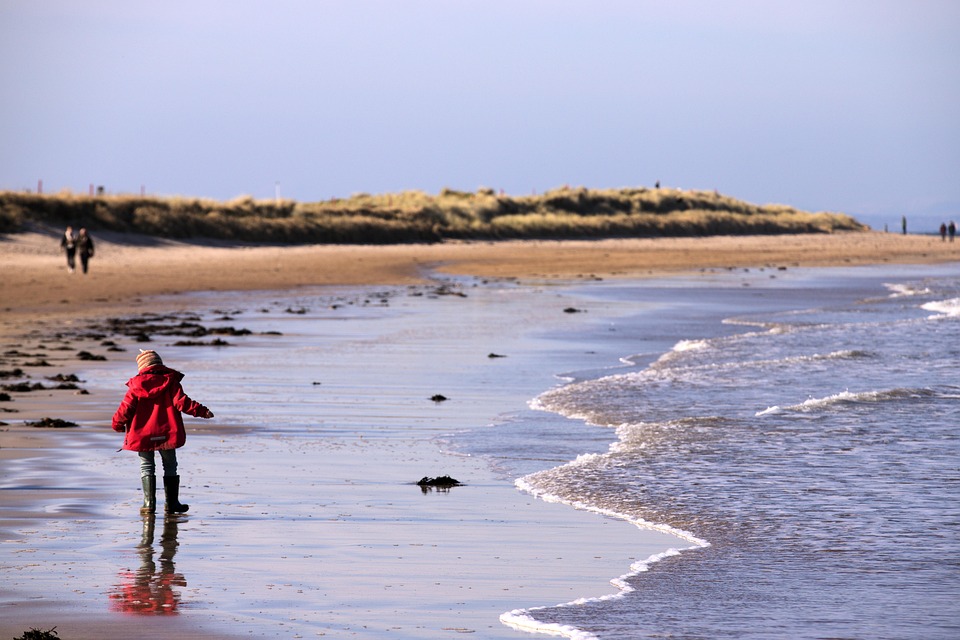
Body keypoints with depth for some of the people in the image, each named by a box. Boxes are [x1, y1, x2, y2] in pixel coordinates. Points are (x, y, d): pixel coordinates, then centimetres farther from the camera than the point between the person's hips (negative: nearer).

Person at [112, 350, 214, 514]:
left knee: (147, 467, 8)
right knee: (170, 467, 13)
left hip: (142, 434, 0)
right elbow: (181, 402, -13)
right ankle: (171, 502, 12)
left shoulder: (136, 386, -4)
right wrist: (201, 411, -7)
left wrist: (118, 424, 11)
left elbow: (126, 408, -4)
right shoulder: (170, 382, -5)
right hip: (167, 433, 0)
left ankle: (149, 503, -2)